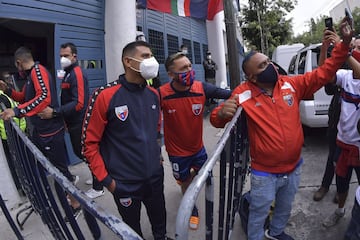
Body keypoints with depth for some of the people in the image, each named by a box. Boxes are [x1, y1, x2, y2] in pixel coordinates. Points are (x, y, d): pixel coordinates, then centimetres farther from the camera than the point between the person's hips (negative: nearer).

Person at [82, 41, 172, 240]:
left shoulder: (153, 94, 1)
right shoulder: (105, 96, -17)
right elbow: (90, 143, -12)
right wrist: (105, 179, -11)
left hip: (155, 176, 5)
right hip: (125, 183, -4)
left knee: (160, 221, 24)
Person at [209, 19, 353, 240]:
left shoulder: (292, 84, -6)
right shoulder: (244, 94, -19)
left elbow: (324, 73, 4)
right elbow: (216, 119, -15)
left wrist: (345, 44, -4)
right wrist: (222, 113, -38)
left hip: (294, 168, 5)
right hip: (265, 174, -5)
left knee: (285, 208, 30)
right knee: (259, 213, 16)